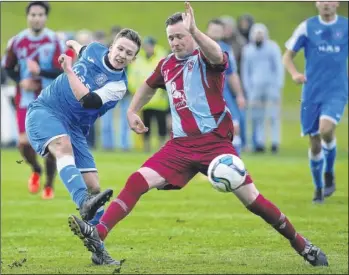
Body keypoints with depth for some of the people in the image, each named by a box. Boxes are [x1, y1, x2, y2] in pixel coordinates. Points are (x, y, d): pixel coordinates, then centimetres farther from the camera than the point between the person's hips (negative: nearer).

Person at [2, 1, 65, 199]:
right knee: (24, 143, -7)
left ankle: (49, 187, 17)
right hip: (25, 101, 1)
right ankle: (36, 171, 26)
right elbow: (8, 68, 10)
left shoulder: (55, 41, -8)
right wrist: (21, 81, -10)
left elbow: (62, 72, -13)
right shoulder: (17, 42, -2)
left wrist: (40, 71, -31)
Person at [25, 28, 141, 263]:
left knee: (93, 187, -7)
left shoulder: (118, 84, -10)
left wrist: (69, 70, -23)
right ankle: (84, 204, -56)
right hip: (44, 111, -1)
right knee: (63, 145, -34)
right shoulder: (94, 50, 1)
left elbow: (88, 100, -25)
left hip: (74, 127, 1)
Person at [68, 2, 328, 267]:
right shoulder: (166, 65, 12)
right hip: (181, 145, 5)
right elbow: (149, 86, 35)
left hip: (215, 142, -5)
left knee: (251, 197, -7)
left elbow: (217, 56, -34)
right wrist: (132, 111, 26)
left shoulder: (205, 58, -7)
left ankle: (302, 245, 7)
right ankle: (97, 235, -19)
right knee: (138, 181, -13)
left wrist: (194, 30, -48)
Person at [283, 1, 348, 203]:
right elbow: (288, 56, 6)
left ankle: (329, 173, 1)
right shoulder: (307, 27, 2)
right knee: (314, 141, 3)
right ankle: (319, 188, 21)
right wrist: (295, 73, -13)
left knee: (326, 129, -25)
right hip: (312, 92, 1)